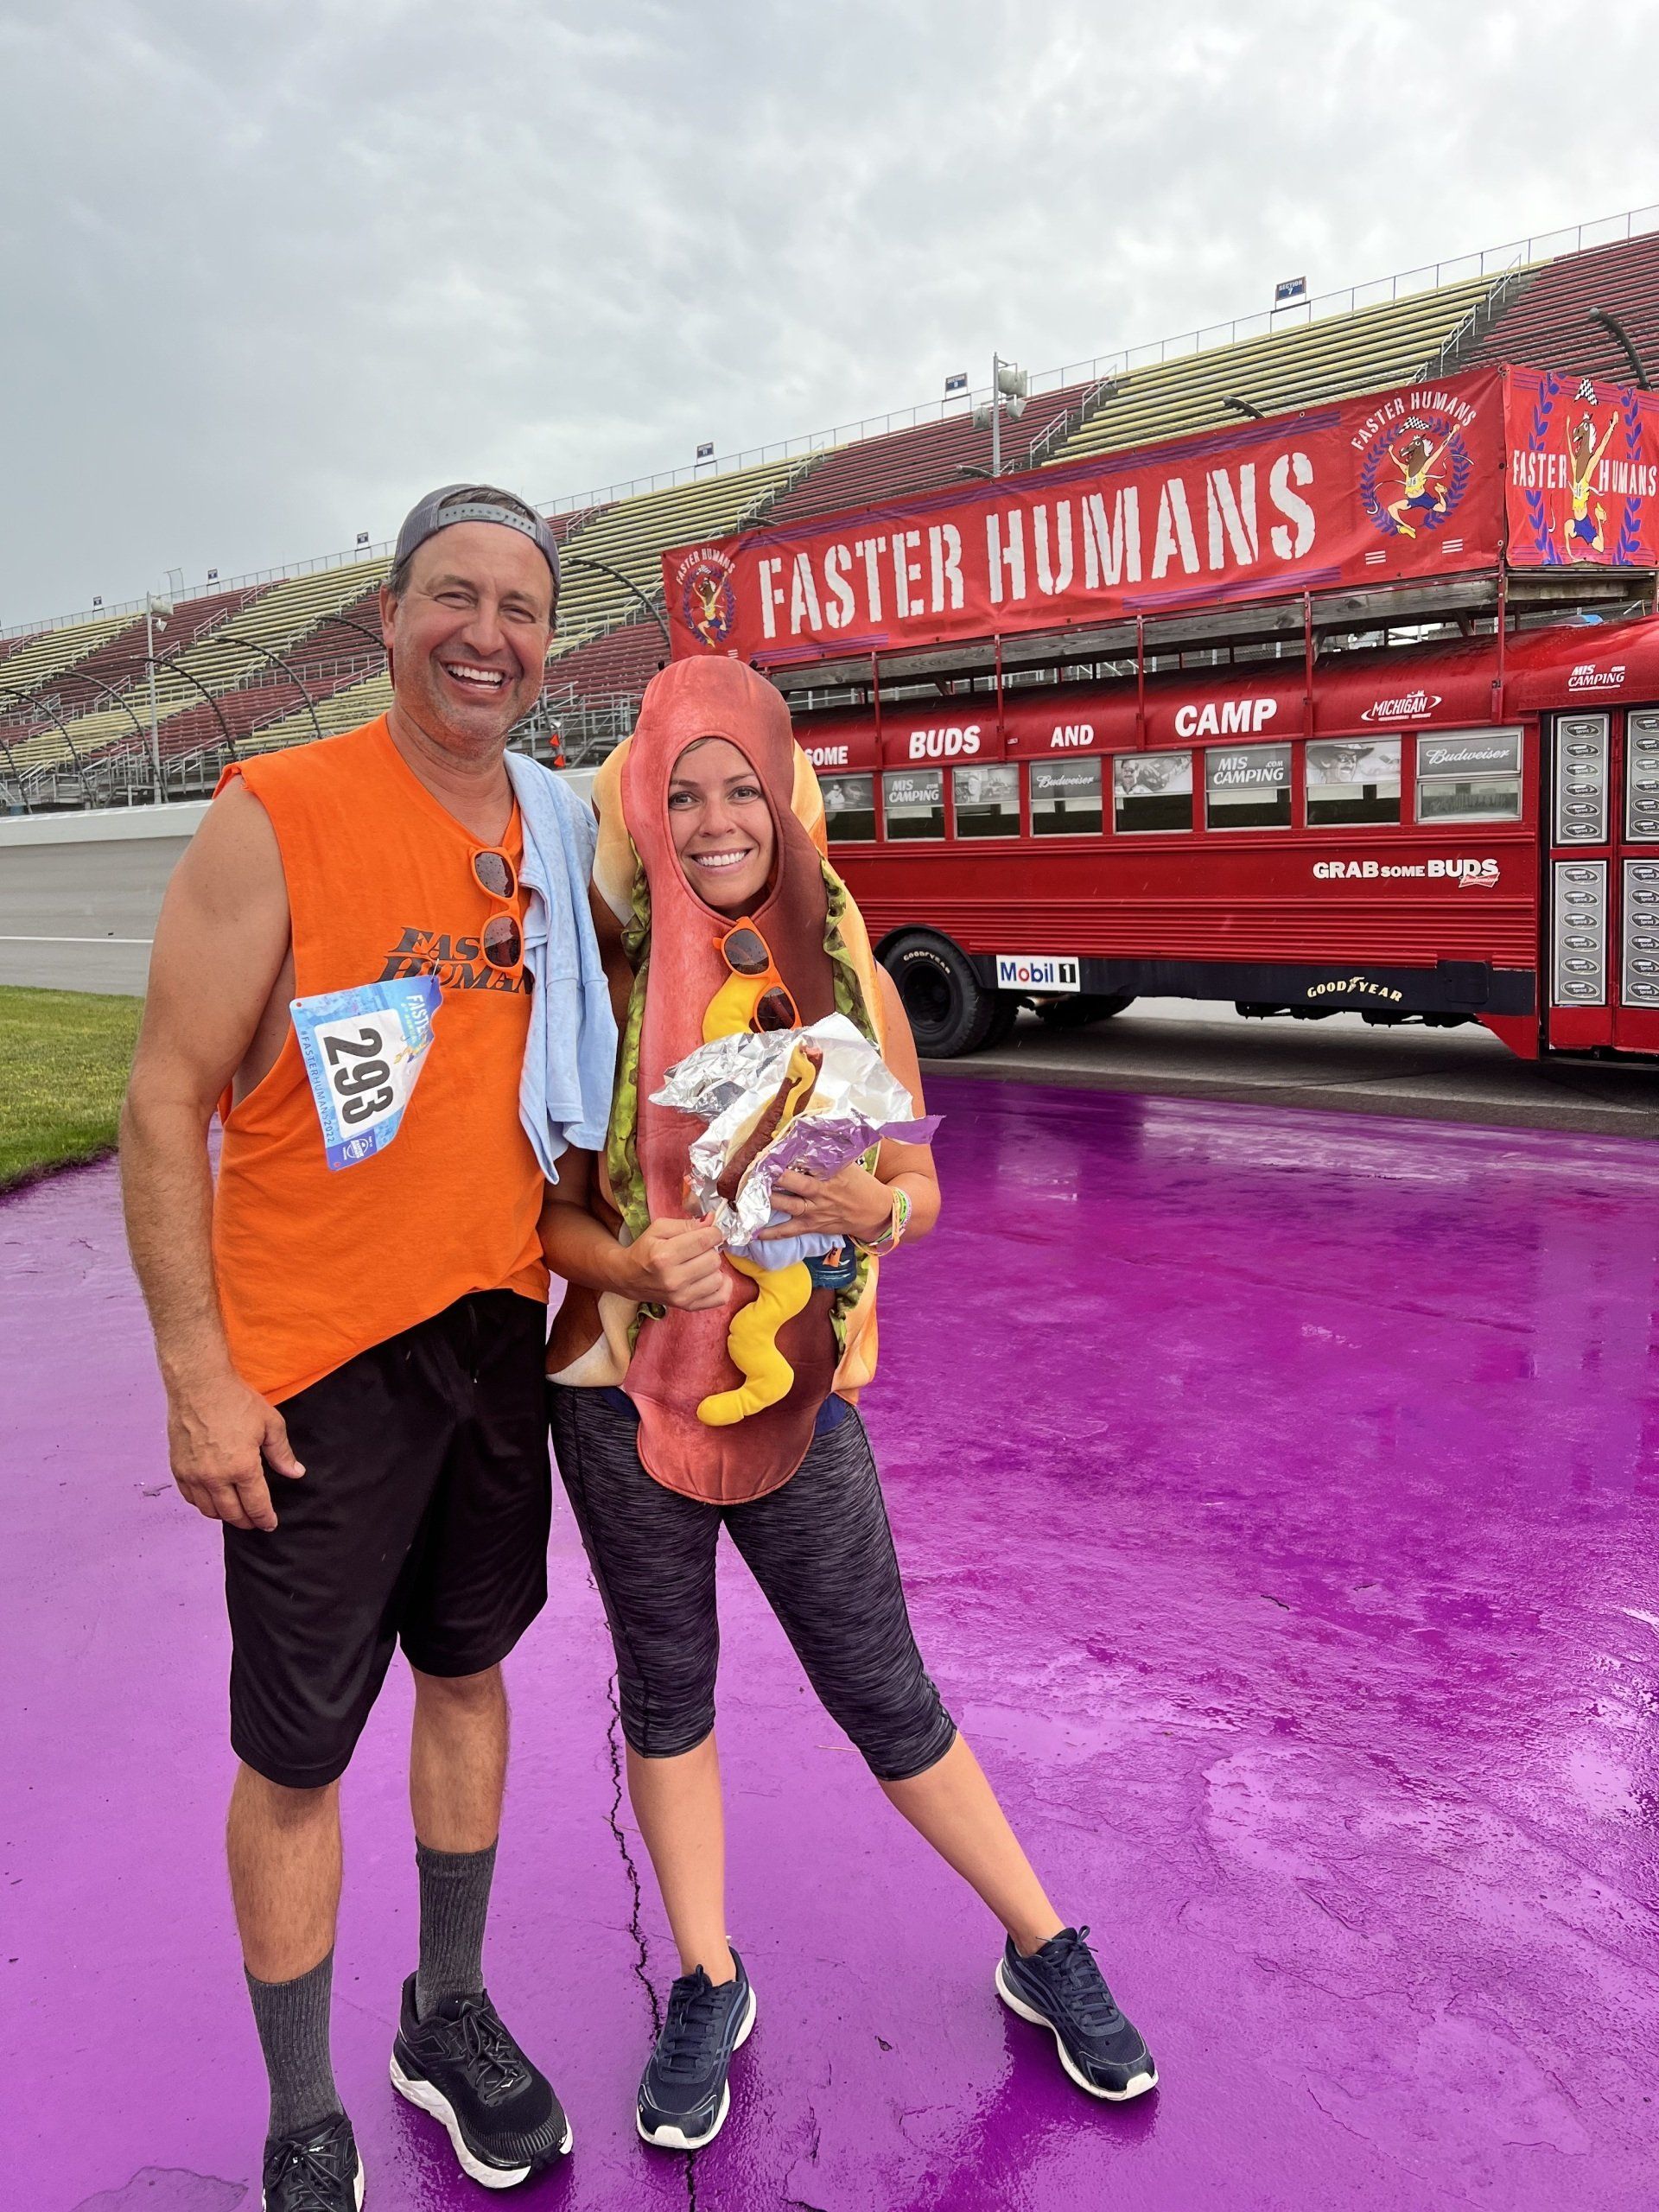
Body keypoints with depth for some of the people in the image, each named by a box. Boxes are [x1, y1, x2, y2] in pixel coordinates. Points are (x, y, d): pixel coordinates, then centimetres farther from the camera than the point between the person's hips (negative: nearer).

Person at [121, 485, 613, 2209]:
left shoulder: (557, 831, 5)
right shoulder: (274, 820, -14)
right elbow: (165, 1107, -13)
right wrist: (197, 1374, -15)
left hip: (498, 1329, 6)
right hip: (318, 1366, -6)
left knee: (469, 1669, 19)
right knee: (296, 1754, 6)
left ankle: (449, 2018, 41)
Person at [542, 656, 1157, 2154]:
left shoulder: (851, 979, -4)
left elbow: (920, 1187, 2)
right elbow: (557, 1205, -3)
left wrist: (870, 1206, -21)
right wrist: (635, 1268, -24)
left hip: (798, 1395, 0)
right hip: (626, 1394, 0)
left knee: (885, 1695, 11)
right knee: (666, 1693, 15)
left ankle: (1045, 1952, 33)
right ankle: (708, 1987, 37)